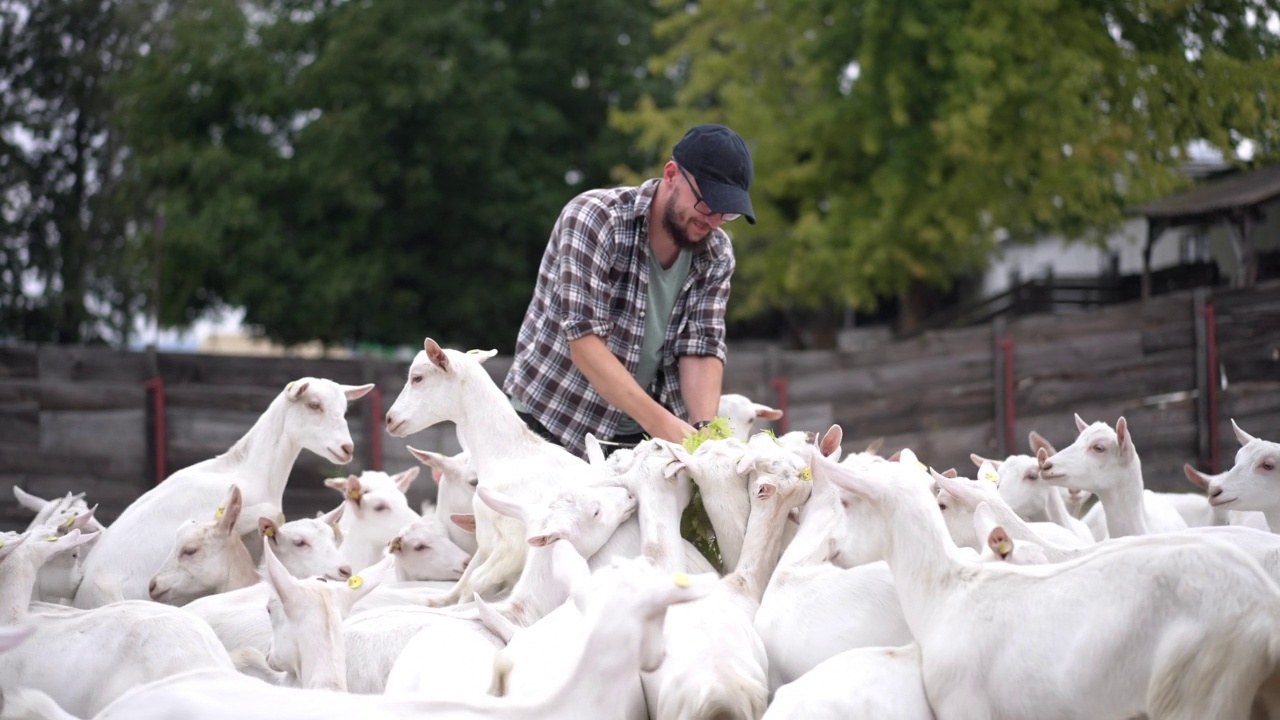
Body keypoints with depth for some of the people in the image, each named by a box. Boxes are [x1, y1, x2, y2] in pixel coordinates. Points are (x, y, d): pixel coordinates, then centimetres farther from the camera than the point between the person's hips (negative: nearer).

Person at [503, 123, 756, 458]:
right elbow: (584, 342, -23)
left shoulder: (716, 255, 0)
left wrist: (705, 430, -24)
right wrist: (659, 421, -31)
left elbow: (701, 347, -5)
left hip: (636, 436, 5)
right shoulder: (594, 218, -17)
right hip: (550, 428, -5)